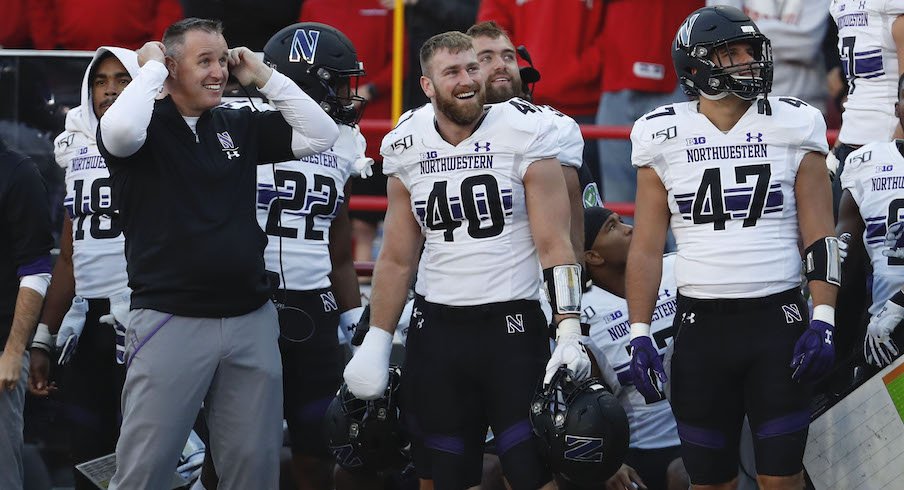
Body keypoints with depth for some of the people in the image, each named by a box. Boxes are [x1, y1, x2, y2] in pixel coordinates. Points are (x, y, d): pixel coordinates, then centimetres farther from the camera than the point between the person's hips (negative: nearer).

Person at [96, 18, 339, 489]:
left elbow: (320, 135, 10)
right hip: (170, 321, -5)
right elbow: (121, 131, -27)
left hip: (250, 321, 5)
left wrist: (263, 76, 5)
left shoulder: (239, 127, 12)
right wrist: (151, 68, -11)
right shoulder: (148, 127, -3)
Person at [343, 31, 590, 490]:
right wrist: (376, 343, 8)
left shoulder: (524, 134, -7)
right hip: (435, 327, 4)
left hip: (512, 326, -4)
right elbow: (397, 258, 12)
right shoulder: (405, 147, 5)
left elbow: (554, 245, -8)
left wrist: (570, 332, -16)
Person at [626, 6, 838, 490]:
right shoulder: (663, 136, 4)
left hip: (778, 321, -1)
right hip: (701, 324, 1)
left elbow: (820, 237, 2)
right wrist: (640, 335, 0)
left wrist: (823, 322, -8)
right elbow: (647, 246, 7)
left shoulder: (792, 126, 2)